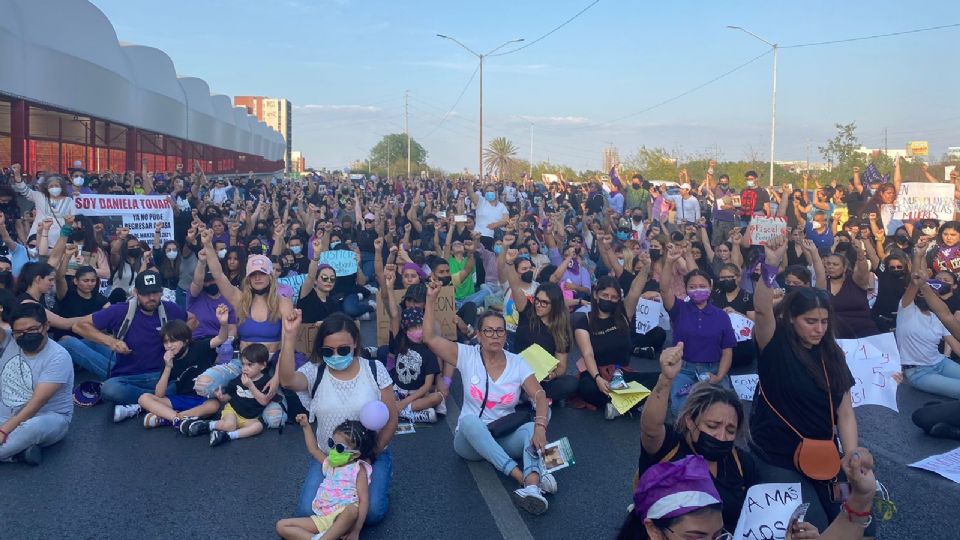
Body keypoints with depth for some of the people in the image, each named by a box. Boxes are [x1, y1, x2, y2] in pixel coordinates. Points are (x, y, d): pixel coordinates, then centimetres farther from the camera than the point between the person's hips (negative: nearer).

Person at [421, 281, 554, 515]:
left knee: (531, 428, -31)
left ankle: (532, 488, -57)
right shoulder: (467, 356, -6)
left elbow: (540, 395, -14)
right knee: (469, 420, -37)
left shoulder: (517, 363, -3)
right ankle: (525, 478, -44)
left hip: (505, 439, 1)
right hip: (470, 440, -1)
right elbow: (429, 338, -15)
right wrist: (431, 299, -22)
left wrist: (540, 427, -33)